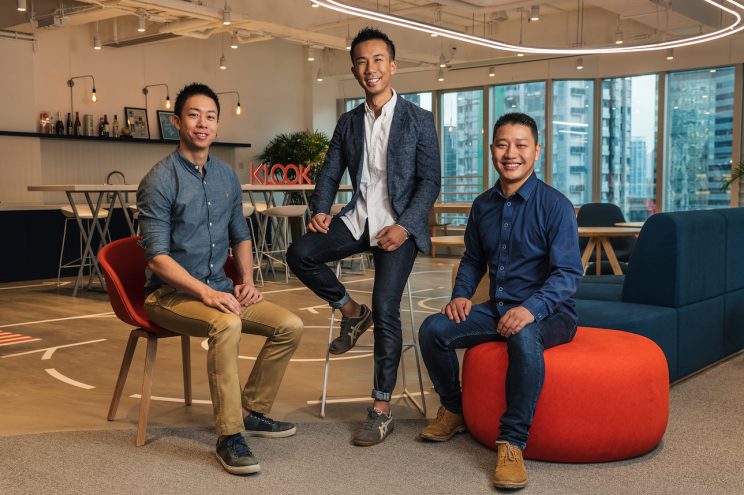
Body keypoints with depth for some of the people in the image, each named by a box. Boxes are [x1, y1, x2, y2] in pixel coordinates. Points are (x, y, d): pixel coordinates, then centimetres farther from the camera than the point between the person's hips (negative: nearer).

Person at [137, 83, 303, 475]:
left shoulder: (226, 176, 9)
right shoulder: (160, 180, -12)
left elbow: (240, 236, 20)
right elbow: (157, 256, -17)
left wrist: (247, 280, 3)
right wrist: (205, 292, -26)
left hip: (218, 289, 7)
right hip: (171, 293, -7)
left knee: (290, 326, -9)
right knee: (226, 324, -36)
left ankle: (252, 411, 8)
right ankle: (229, 436, -25)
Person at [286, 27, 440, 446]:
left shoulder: (419, 120, -1)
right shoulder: (348, 123, 12)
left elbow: (431, 181, -4)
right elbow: (330, 174, 14)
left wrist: (404, 226, -17)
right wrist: (321, 210, -6)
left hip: (399, 224, -4)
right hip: (358, 218, 5)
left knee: (386, 309, -16)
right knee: (300, 254, -18)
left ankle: (382, 409, -3)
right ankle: (352, 312, 8)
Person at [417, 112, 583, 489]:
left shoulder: (554, 205, -12)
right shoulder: (483, 205, 7)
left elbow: (568, 272, -18)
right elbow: (473, 259, 18)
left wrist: (531, 308, -33)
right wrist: (461, 295, -1)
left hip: (548, 313, -6)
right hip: (497, 308, 6)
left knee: (524, 338, -39)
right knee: (433, 330, -13)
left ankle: (512, 444, -28)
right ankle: (453, 409, 12)